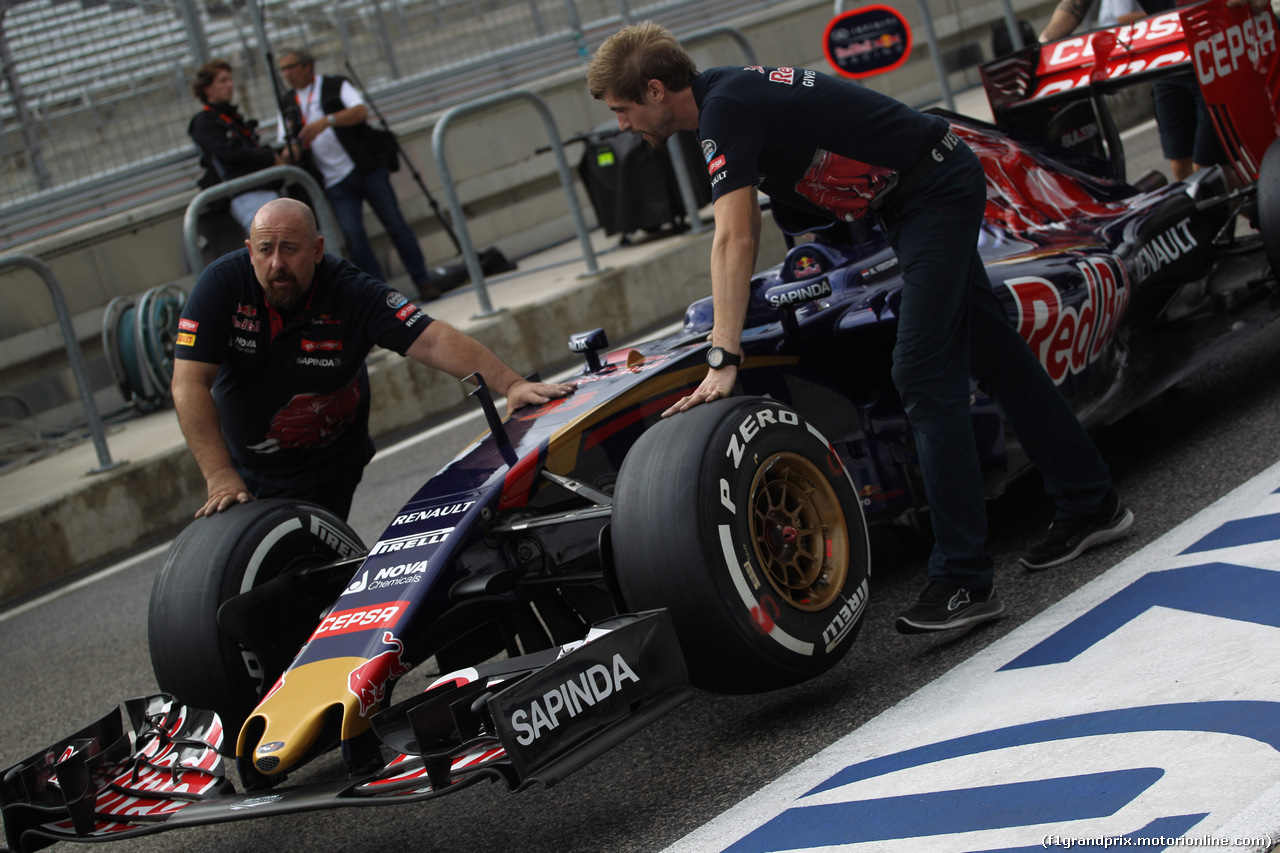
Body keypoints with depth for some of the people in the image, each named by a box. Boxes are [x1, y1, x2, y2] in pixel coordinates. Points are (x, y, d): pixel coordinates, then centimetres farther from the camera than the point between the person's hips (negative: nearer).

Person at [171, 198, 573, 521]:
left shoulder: (351, 294, -23)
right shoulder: (222, 283, -21)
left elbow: (433, 340, -30)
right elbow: (190, 384, -24)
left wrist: (510, 383, -44)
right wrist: (220, 476, -32)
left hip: (321, 471, -2)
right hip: (238, 463, 3)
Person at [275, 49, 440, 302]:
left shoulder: (336, 86, 3)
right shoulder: (286, 105, 14)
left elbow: (361, 111, -15)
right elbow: (288, 146, 13)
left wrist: (327, 121, -29)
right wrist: (291, 152, -12)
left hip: (366, 168, -3)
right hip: (336, 183, 3)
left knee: (396, 225, -2)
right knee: (354, 237, -10)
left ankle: (424, 283, 6)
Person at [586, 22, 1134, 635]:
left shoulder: (726, 110, -22)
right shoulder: (721, 95, 7)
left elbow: (735, 242, -31)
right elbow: (744, 234, 18)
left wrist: (724, 361, -34)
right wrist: (726, 342, 22)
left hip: (936, 191, -10)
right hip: (936, 190, 10)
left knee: (924, 376, -15)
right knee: (991, 352, 17)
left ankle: (963, 580, -16)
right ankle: (1090, 504, 30)